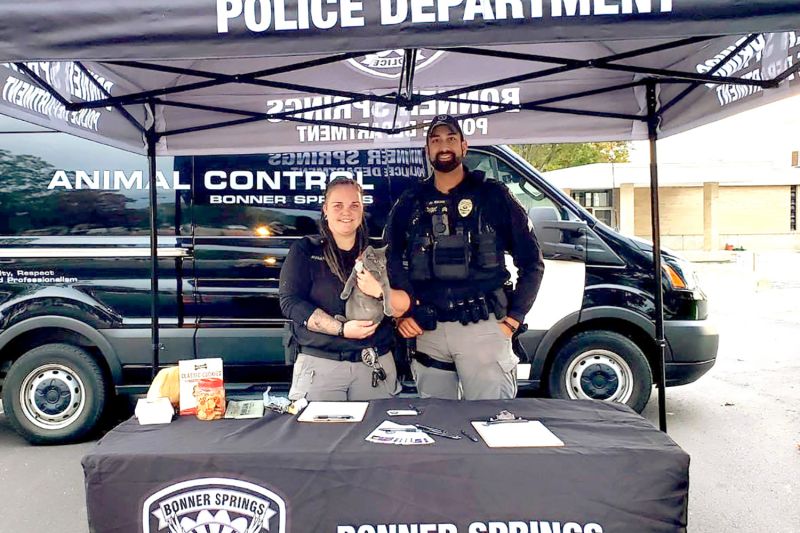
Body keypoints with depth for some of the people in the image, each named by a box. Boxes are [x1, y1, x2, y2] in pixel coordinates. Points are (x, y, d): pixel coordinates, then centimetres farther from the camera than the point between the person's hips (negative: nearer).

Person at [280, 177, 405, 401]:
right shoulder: (304, 250, 4)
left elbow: (406, 304, 2)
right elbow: (290, 302, -7)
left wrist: (379, 291, -20)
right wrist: (341, 329, -17)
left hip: (376, 363, 2)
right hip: (319, 363, -2)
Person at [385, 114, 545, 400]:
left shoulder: (493, 195, 4)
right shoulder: (409, 203, 11)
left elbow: (531, 261, 5)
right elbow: (391, 262, 16)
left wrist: (514, 318, -1)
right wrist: (402, 313, 6)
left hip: (482, 327, -2)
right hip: (428, 330, 3)